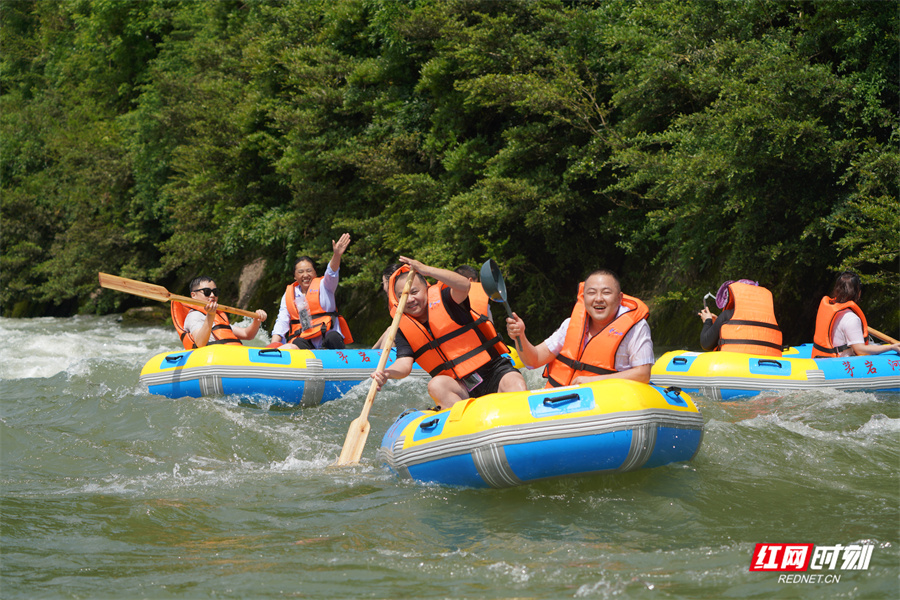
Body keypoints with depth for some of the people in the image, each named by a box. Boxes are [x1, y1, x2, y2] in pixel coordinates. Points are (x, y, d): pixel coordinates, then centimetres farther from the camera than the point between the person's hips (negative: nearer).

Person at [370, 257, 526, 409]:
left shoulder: (442, 300, -2)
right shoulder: (404, 330, 6)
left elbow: (464, 285, -25)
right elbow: (404, 364, -9)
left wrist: (426, 270, -34)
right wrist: (386, 373, -33)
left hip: (495, 372, -2)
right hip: (460, 388, 2)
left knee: (515, 382, -30)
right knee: (436, 385, -30)